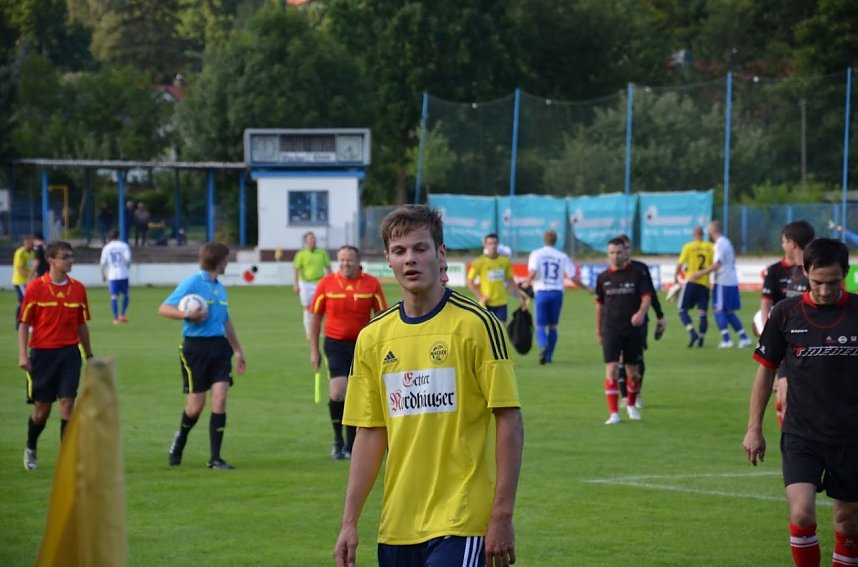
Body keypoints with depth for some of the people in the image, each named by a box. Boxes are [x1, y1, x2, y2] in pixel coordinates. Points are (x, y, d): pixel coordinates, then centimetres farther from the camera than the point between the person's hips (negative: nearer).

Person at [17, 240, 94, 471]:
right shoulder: (36, 288, -5)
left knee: (67, 403, -7)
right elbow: (24, 323, -3)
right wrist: (22, 355, -10)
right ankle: (30, 449, 31)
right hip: (42, 352, -2)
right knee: (42, 408, 5)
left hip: (70, 352, 2)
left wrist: (89, 355, 14)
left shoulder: (78, 288, 4)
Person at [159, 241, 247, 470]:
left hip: (219, 346, 6)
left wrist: (238, 350, 29)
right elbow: (163, 309, -11)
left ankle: (215, 458, -4)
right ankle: (180, 440, 29)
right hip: (196, 347, -6)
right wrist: (187, 315, -25)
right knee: (196, 405, -2)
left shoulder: (220, 288, 15)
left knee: (220, 398, -7)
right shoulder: (191, 283, -7)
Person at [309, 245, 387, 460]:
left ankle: (350, 445, 16)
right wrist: (314, 350, 5)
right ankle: (338, 439, 5)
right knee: (337, 393, -15)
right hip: (335, 344, -1)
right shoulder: (326, 284, -3)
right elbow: (315, 316, 5)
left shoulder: (372, 284, -3)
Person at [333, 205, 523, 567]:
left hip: (460, 521, -5)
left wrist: (502, 516, -13)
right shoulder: (373, 337, 8)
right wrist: (349, 522, 7)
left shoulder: (475, 324, -7)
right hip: (397, 523, 5)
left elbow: (509, 420, -8)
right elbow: (370, 434, 12)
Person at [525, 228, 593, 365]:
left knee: (540, 325, 2)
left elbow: (532, 272, -16)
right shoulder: (562, 257, 5)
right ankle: (549, 356, 17)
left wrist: (527, 283, 4)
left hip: (541, 293, -2)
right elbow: (573, 277, 1)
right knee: (552, 325, 15)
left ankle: (543, 346, -27)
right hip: (557, 293, 2)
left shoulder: (536, 254, 0)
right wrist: (587, 288, 15)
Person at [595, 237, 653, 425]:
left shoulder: (637, 273, 0)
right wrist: (598, 331, 16)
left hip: (633, 329, 0)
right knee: (611, 370, -13)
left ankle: (631, 405, 34)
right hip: (611, 330, 0)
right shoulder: (603, 277, 6)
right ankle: (614, 413, -13)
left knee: (633, 372, 9)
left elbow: (647, 296, -5)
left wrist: (641, 313, -26)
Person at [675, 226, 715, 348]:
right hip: (705, 283, 3)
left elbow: (680, 263, -3)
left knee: (683, 310, 2)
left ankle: (692, 333, -18)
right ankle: (701, 338, 4)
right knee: (703, 313, 7)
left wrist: (676, 276, 12)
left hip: (691, 282, -3)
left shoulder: (688, 247, -3)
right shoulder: (710, 247, 2)